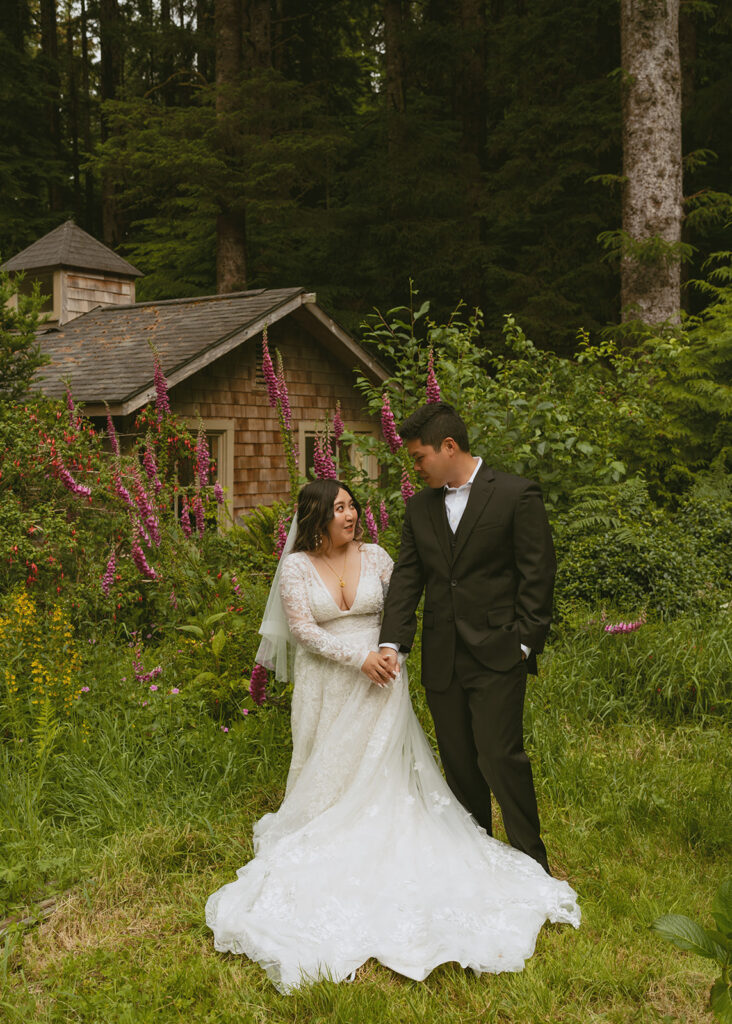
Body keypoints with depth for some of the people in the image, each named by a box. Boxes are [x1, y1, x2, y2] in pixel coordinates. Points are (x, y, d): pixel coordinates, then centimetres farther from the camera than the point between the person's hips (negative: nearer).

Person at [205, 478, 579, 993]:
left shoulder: (375, 556, 2)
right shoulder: (297, 568, -5)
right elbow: (303, 629, -12)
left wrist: (391, 652, -14)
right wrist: (360, 658, -20)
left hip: (378, 680, 1)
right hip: (326, 687, -1)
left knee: (382, 767, 2)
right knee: (330, 770, 5)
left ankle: (384, 849, 11)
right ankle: (329, 854, 16)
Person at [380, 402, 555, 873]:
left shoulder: (516, 494, -4)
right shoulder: (420, 507, 11)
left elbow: (538, 573, -5)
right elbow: (407, 577, 7)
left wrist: (524, 643, -10)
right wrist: (393, 642, -5)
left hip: (497, 656, -5)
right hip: (442, 660, 5)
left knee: (500, 757, -8)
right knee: (459, 764, 11)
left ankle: (531, 863, 9)